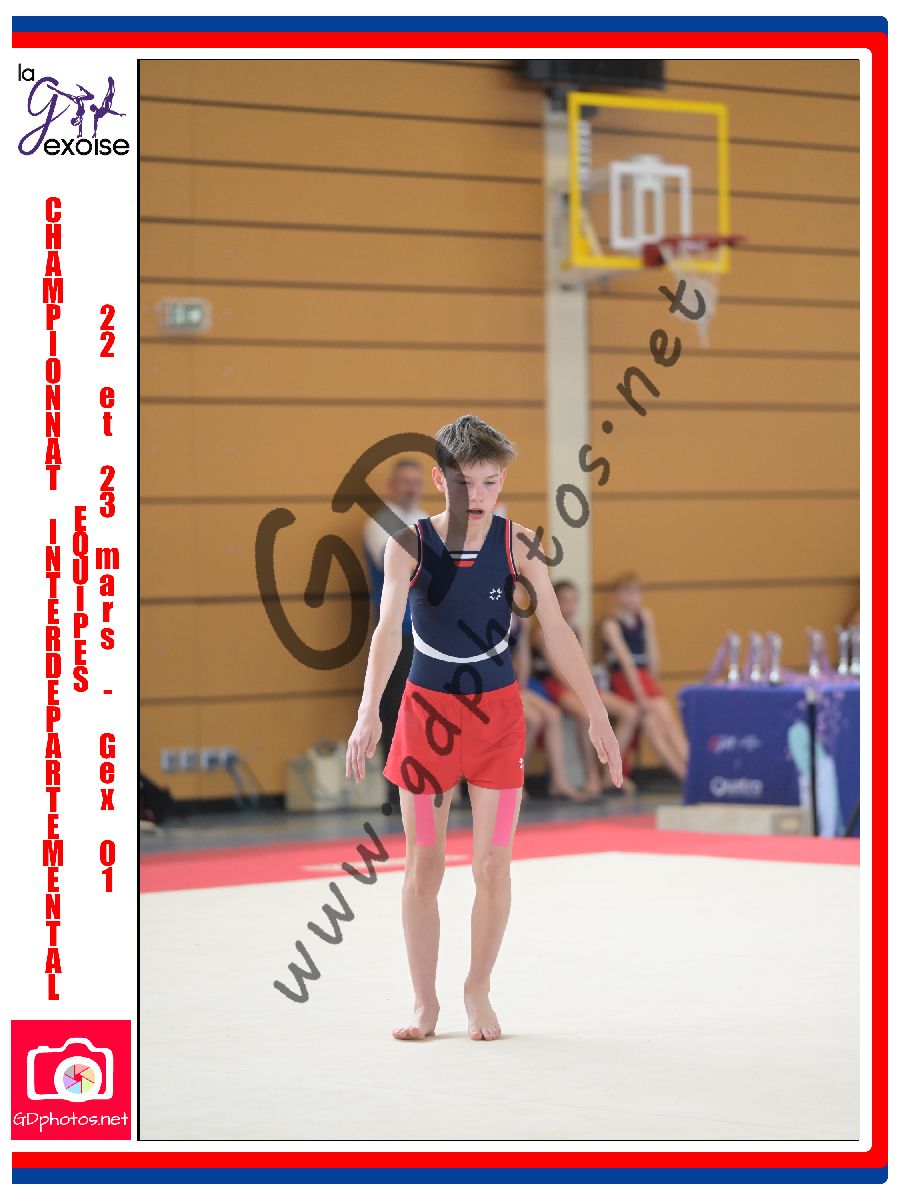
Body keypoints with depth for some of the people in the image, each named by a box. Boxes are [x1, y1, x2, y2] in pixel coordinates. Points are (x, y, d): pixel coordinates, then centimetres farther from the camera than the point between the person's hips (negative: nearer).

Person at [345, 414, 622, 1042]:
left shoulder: (517, 544, -7)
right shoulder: (410, 545, -11)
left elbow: (557, 631, -4)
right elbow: (388, 631, -20)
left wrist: (598, 714, -5)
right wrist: (368, 714, -34)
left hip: (497, 708, 1)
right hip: (427, 707, 0)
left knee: (492, 864, -1)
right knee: (423, 865, 4)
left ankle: (479, 991, 19)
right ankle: (425, 1002, 15)